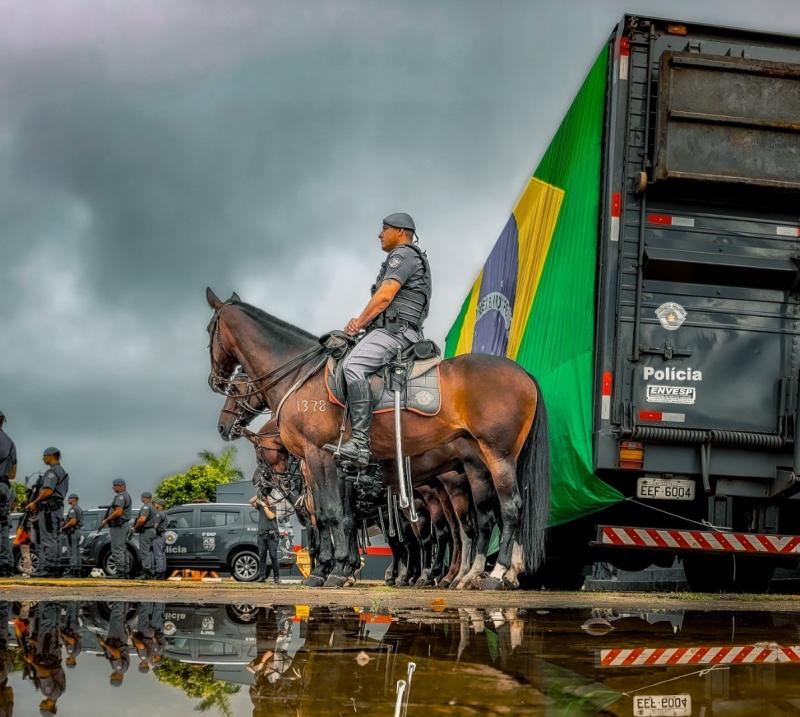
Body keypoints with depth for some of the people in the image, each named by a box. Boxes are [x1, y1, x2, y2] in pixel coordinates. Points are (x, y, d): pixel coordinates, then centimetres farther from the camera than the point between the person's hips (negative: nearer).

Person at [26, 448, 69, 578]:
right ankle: (55, 567, 9)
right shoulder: (63, 472, 22)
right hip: (58, 507, 10)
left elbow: (48, 491, -22)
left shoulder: (52, 472, -11)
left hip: (48, 508, -10)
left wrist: (35, 502, -11)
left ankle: (46, 568, -17)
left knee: (47, 539, -12)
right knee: (55, 539, 9)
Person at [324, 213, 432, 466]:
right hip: (393, 329, 12)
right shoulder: (413, 258, 31)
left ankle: (359, 443, -40)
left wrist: (359, 322, -4)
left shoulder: (402, 254, -3)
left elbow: (384, 296, -14)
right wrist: (362, 322, 13)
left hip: (396, 329, -12)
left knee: (353, 365, -30)